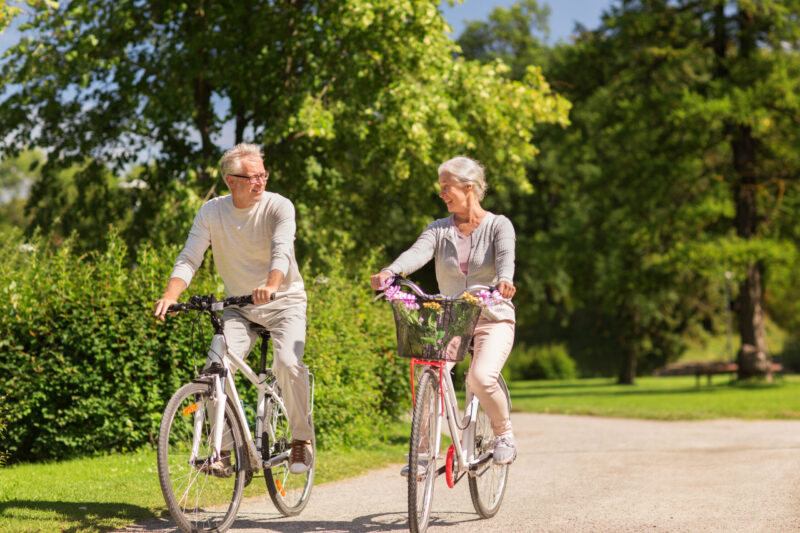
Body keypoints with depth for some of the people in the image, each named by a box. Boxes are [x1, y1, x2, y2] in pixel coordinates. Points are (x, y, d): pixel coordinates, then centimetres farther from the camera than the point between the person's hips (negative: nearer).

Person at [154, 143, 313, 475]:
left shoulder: (278, 207, -14)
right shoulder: (211, 212, -6)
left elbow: (282, 250, -31)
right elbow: (189, 259, -11)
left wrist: (271, 285, -52)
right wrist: (170, 296, -30)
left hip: (284, 302, -3)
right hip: (238, 307, 3)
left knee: (288, 362, -27)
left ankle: (302, 438, -6)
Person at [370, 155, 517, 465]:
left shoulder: (498, 225, 0)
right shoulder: (440, 229, 7)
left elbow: (506, 256, -21)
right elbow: (418, 252, -12)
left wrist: (504, 280, -45)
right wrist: (389, 272, -35)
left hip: (492, 318, -4)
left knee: (481, 377, -27)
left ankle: (504, 434, 2)